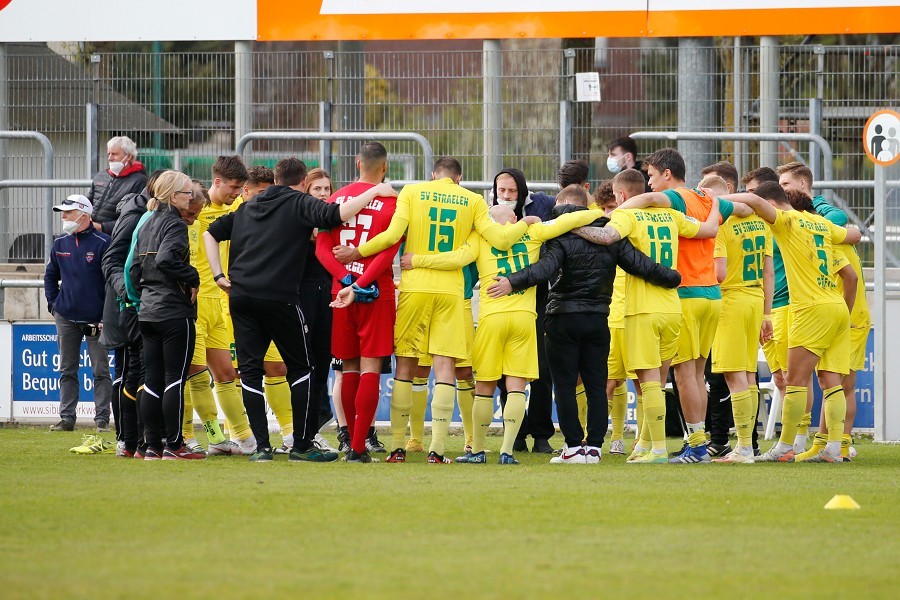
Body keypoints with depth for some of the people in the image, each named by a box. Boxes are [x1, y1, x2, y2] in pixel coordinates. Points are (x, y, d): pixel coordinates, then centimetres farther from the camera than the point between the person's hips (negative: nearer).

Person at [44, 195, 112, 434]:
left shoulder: (102, 243, -8)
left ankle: (102, 419, 2)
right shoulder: (60, 244, 9)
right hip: (66, 318, 5)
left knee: (100, 371, -1)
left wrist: (107, 315, -10)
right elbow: (50, 276, 23)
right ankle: (67, 418, 13)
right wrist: (53, 304, 11)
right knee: (67, 371, 8)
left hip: (96, 319, -5)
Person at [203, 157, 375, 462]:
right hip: (279, 297, -5)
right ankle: (302, 445, 6)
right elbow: (334, 215, -16)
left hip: (240, 297, 5)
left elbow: (211, 233, 21)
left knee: (250, 369, 4)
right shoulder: (299, 203, 2)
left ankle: (262, 446, -1)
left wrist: (219, 276, 17)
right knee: (300, 368, 7)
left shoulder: (247, 207, 20)